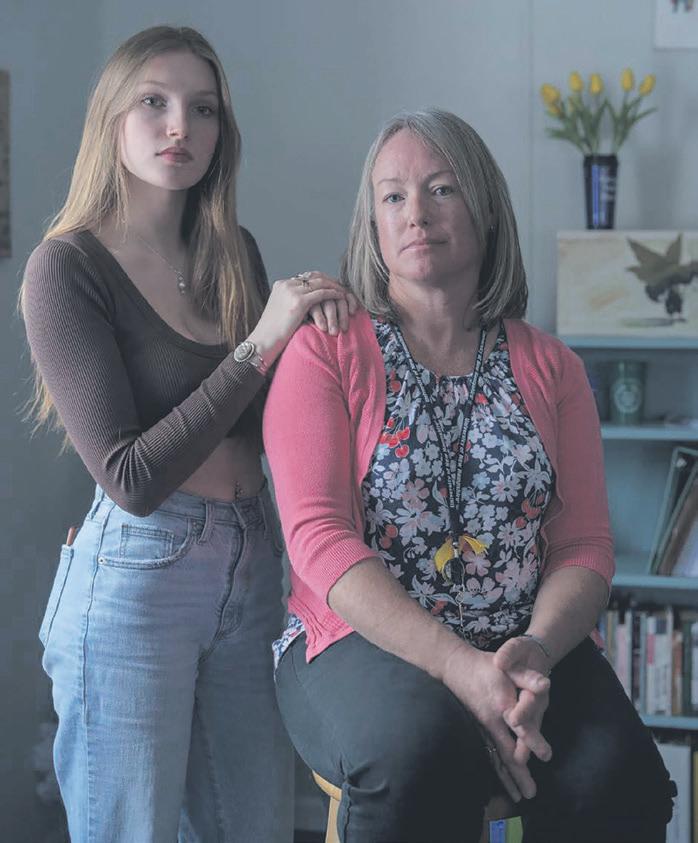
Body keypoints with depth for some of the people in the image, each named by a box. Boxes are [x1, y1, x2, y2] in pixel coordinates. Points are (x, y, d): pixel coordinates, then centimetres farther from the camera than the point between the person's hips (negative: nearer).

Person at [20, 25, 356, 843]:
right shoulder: (68, 266, -10)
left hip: (252, 569, 6)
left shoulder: (235, 254, 8)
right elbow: (131, 480, -16)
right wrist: (260, 342, -17)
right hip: (134, 575, -6)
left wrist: (318, 320, -4)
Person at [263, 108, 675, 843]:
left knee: (614, 779, -28)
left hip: (529, 650, 3)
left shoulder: (549, 368, 13)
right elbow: (319, 536, -9)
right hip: (363, 642, -2)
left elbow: (585, 545, 7)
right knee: (418, 751, -36)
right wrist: (457, 665, -21)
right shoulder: (325, 352, 3)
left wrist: (536, 651, -17)